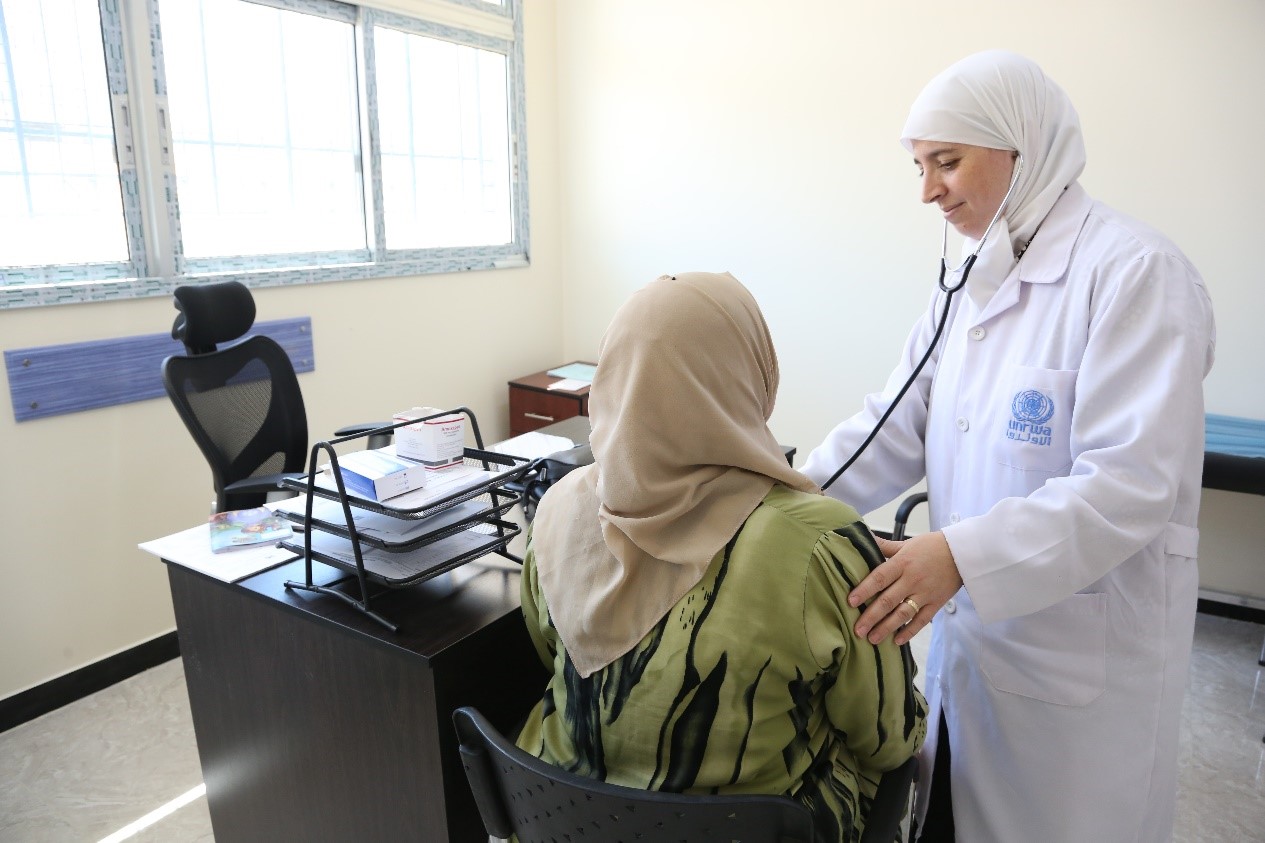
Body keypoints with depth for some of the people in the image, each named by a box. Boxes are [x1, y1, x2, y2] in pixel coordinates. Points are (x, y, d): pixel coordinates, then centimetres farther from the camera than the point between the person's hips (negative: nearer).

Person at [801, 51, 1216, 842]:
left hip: (1085, 657, -6)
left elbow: (1131, 484, -23)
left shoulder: (1136, 271, -15)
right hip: (969, 628, 6)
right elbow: (895, 428, 2)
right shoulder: (971, 284, 7)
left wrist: (963, 554, -32)